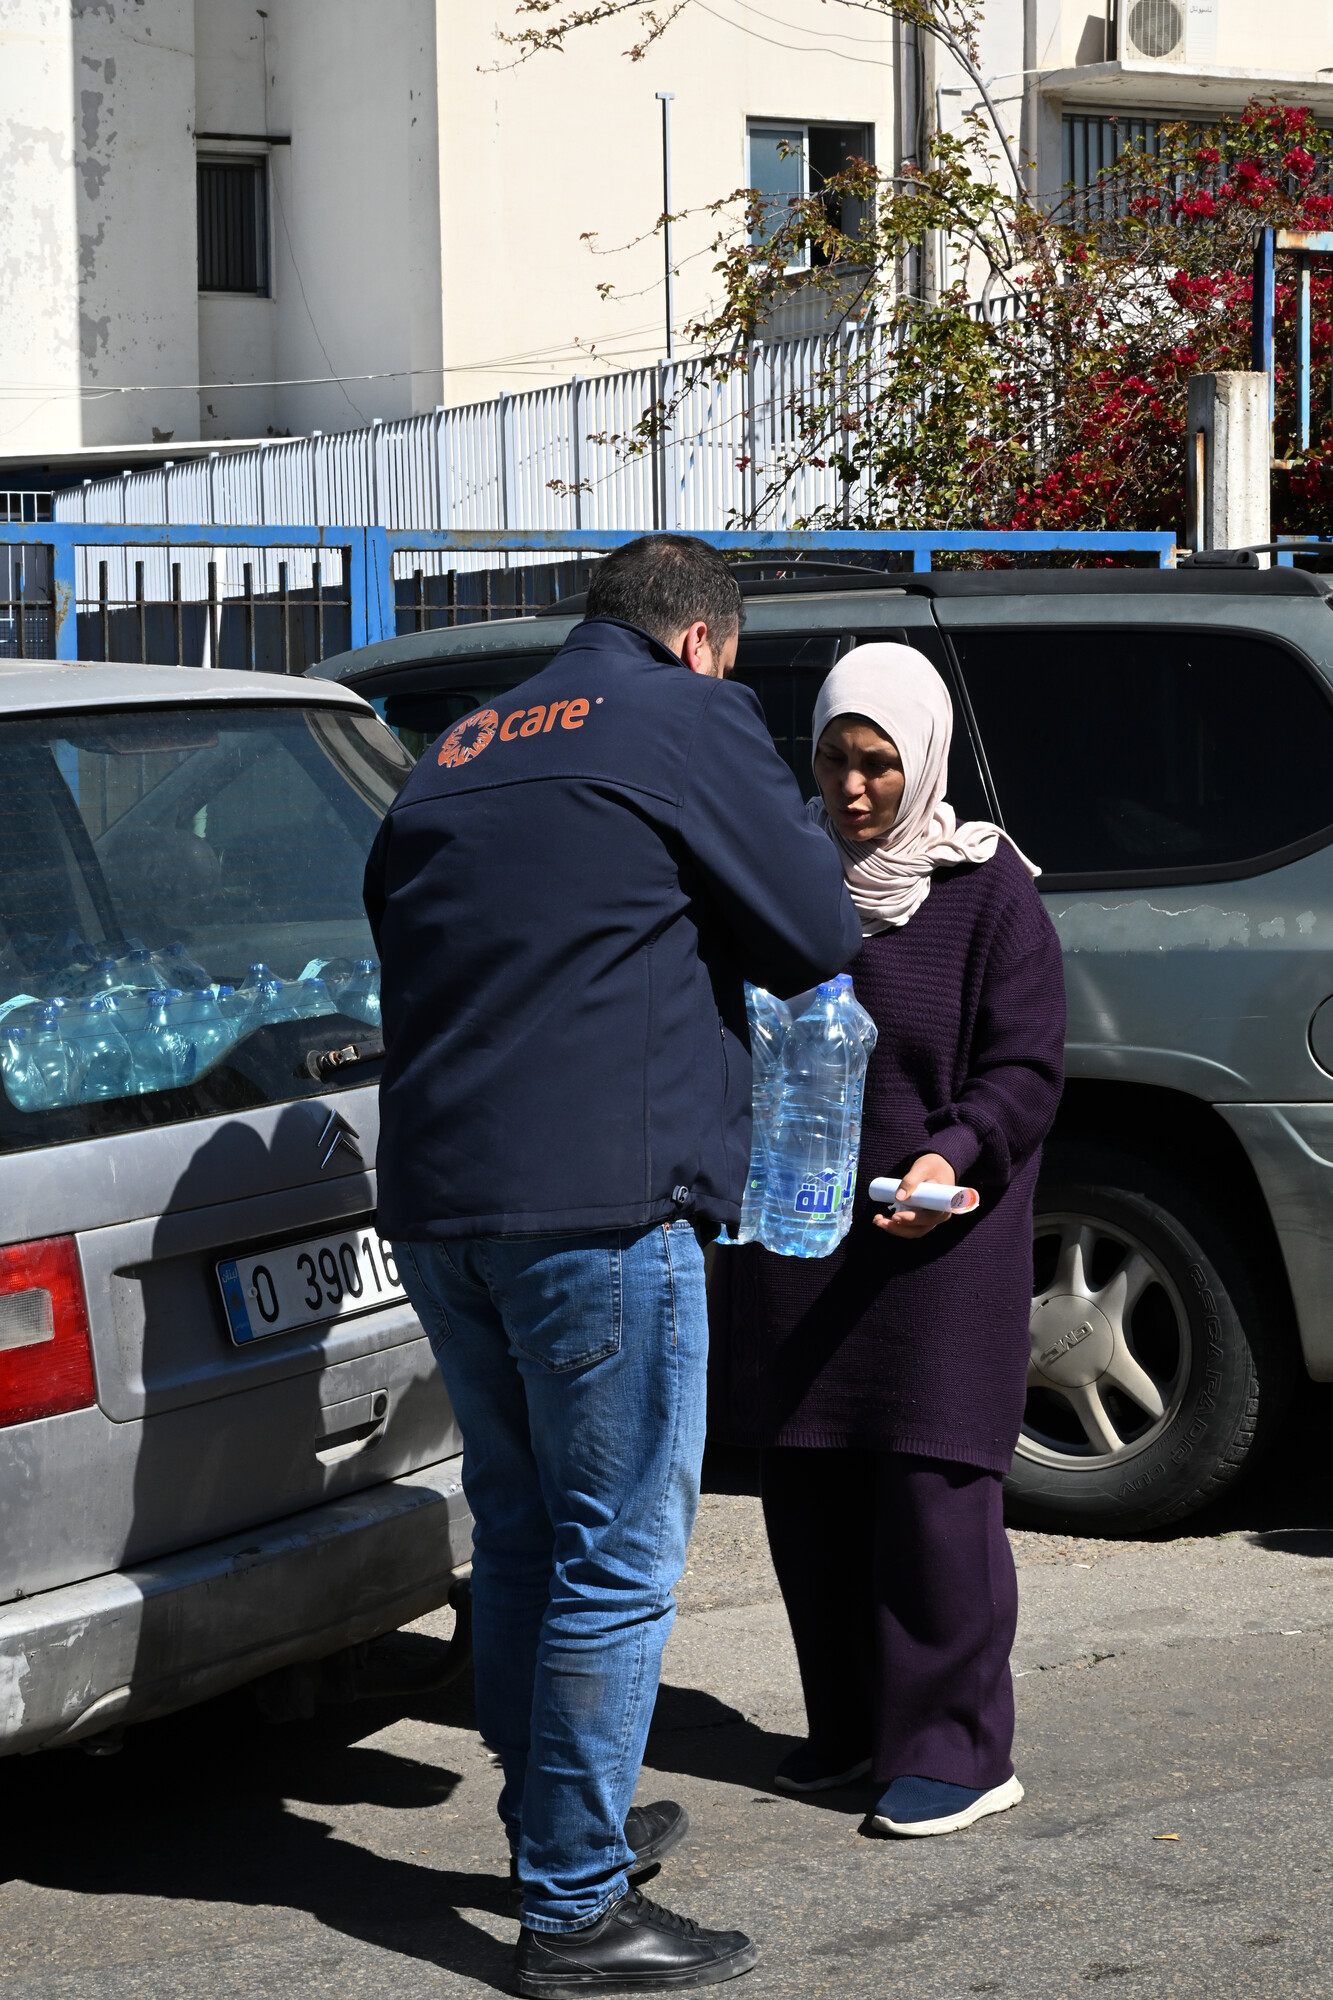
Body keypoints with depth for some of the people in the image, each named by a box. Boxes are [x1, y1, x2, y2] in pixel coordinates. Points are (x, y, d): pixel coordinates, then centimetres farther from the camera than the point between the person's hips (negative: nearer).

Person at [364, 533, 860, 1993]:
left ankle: (558, 1821, 33)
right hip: (597, 1202, -8)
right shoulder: (687, 719, -2)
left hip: (431, 1203, 8)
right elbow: (817, 938, -3)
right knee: (618, 1557, -2)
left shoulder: (458, 754, 19)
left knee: (522, 1529, 20)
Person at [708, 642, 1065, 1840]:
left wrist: (952, 1156, -22)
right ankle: (849, 1727, 21)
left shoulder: (986, 889, -3)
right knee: (809, 1492, 8)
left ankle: (958, 1749, 3)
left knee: (933, 1491, -6)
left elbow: (1025, 1068, -5)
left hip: (931, 1239, -5)